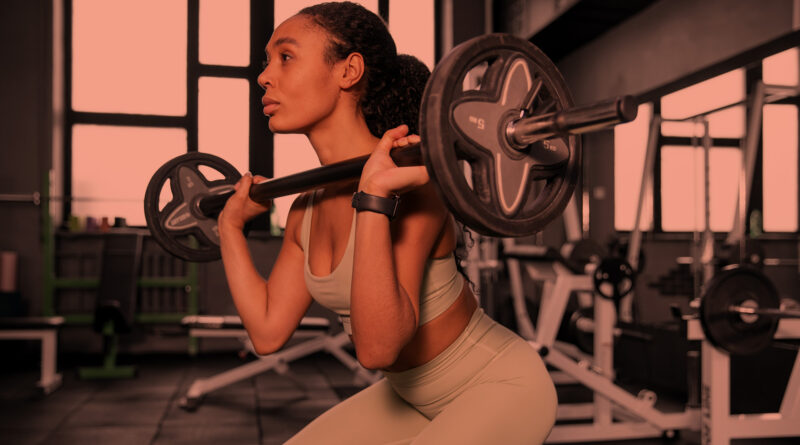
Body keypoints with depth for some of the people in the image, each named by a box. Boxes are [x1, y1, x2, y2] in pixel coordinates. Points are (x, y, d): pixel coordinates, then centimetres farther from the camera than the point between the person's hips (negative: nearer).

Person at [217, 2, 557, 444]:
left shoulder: (407, 183, -27)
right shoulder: (308, 209, -4)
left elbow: (377, 347, -36)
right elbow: (268, 331, 1)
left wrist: (375, 197, -41)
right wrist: (231, 224, 6)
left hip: (501, 389, -8)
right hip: (417, 397, 8)